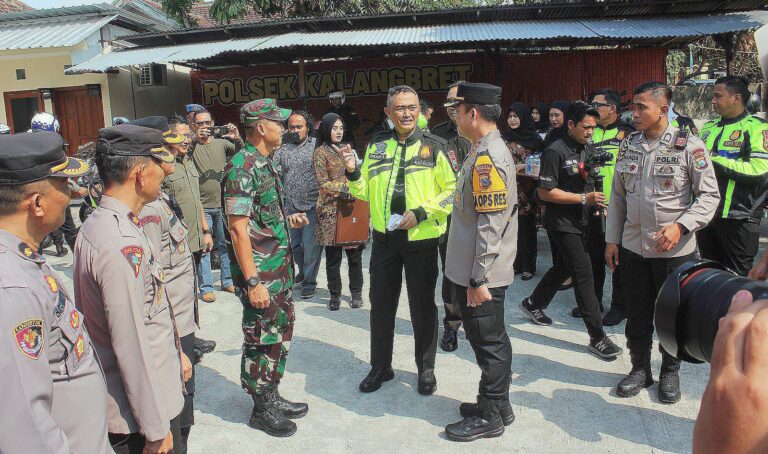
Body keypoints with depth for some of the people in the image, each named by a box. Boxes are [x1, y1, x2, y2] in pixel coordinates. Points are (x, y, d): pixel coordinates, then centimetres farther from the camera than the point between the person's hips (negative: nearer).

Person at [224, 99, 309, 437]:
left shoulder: (264, 163, 12)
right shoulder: (242, 167, -18)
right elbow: (238, 228, -22)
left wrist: (288, 220, 12)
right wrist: (253, 282, -24)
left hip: (280, 269, 10)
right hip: (259, 273, -9)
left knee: (281, 332, 18)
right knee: (261, 340, 4)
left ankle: (272, 396, 35)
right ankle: (261, 409, 22)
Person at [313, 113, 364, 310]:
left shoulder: (347, 149, 17)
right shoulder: (321, 152, 1)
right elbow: (323, 183, -7)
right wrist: (345, 189, -15)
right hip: (331, 209, -4)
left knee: (355, 253, 6)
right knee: (333, 255, 2)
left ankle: (356, 293, 18)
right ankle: (335, 295, 14)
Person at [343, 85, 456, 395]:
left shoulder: (433, 146, -5)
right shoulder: (376, 146, 6)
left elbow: (452, 191, -5)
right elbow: (366, 191, 12)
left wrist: (421, 212, -16)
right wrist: (353, 174, -7)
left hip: (421, 238, -3)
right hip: (384, 237, 4)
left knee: (422, 306, 9)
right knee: (381, 304, 13)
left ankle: (426, 369, 28)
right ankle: (380, 367, 30)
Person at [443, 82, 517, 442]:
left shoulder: (488, 159, -20)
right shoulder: (486, 152, 12)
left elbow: (491, 226, -23)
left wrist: (478, 279, -20)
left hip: (481, 276, -10)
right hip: (472, 272, 10)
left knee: (489, 343, 4)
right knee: (489, 341, 19)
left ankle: (490, 417, 19)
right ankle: (496, 404, 33)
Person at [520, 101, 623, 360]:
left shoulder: (589, 149, 9)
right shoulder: (555, 152, -15)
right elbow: (545, 193, -19)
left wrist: (597, 202, 2)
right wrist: (584, 198, -21)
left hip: (580, 221, 9)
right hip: (561, 222, -8)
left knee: (564, 267, 21)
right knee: (583, 274, -10)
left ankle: (533, 304, 42)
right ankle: (597, 338, -4)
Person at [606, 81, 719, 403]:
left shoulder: (689, 146, -9)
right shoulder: (628, 145, 5)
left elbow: (709, 195, -7)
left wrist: (681, 226, -21)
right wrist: (612, 239, 8)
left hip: (675, 250, -3)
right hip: (633, 247, 4)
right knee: (637, 314, 14)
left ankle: (670, 372, 31)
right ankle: (640, 369, 32)